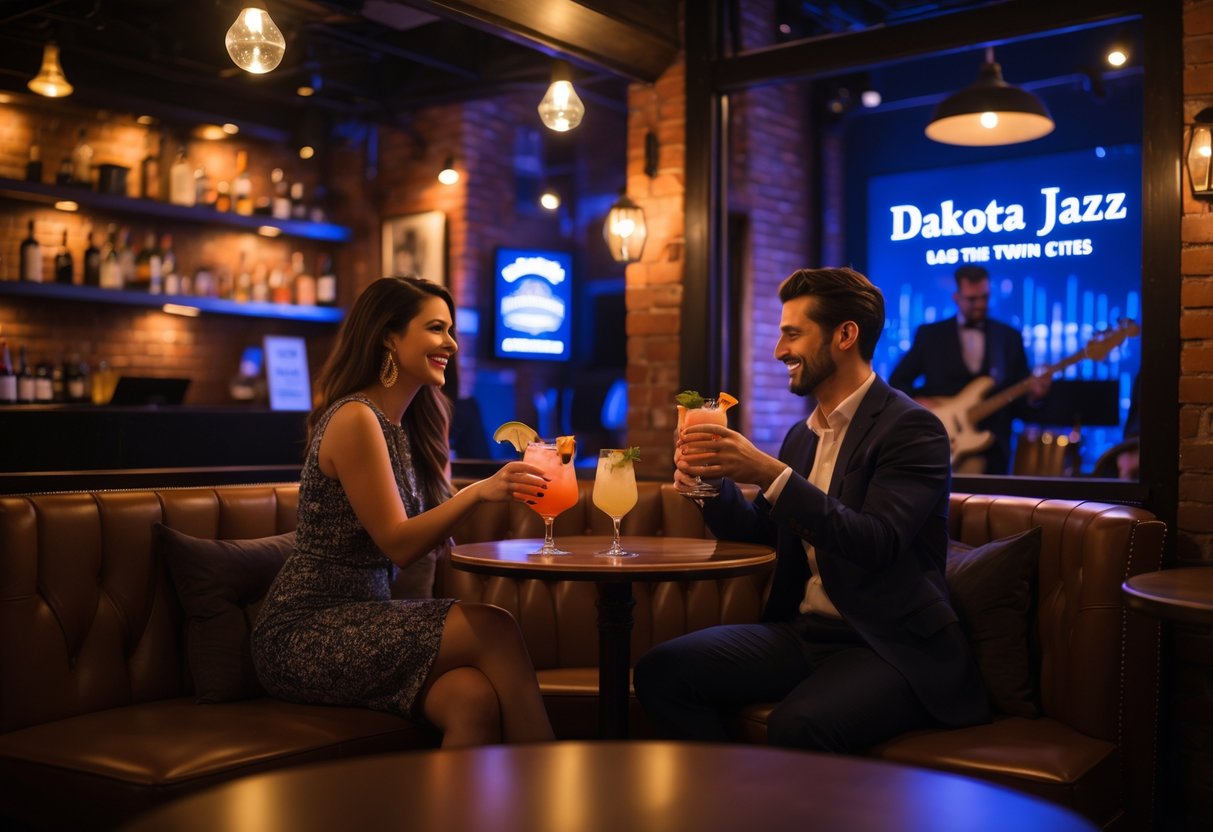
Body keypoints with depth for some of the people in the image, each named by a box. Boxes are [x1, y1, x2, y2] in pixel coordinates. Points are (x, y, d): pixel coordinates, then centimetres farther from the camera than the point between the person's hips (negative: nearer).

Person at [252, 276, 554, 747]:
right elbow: (397, 544, -15)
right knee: (493, 628, -24)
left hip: (360, 617, 7)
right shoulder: (355, 419, -12)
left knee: (474, 699, -24)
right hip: (304, 634, -7)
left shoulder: (406, 426, 14)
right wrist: (479, 492, -27)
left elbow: (430, 529, 13)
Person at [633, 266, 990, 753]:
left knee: (797, 725, -35)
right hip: (805, 633, 7)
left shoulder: (911, 428, -10)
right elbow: (759, 534, 17)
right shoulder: (803, 435, 14)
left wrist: (771, 474, -28)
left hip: (892, 650, -7)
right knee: (661, 671, -10)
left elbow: (876, 544, -22)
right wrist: (711, 478, -2)